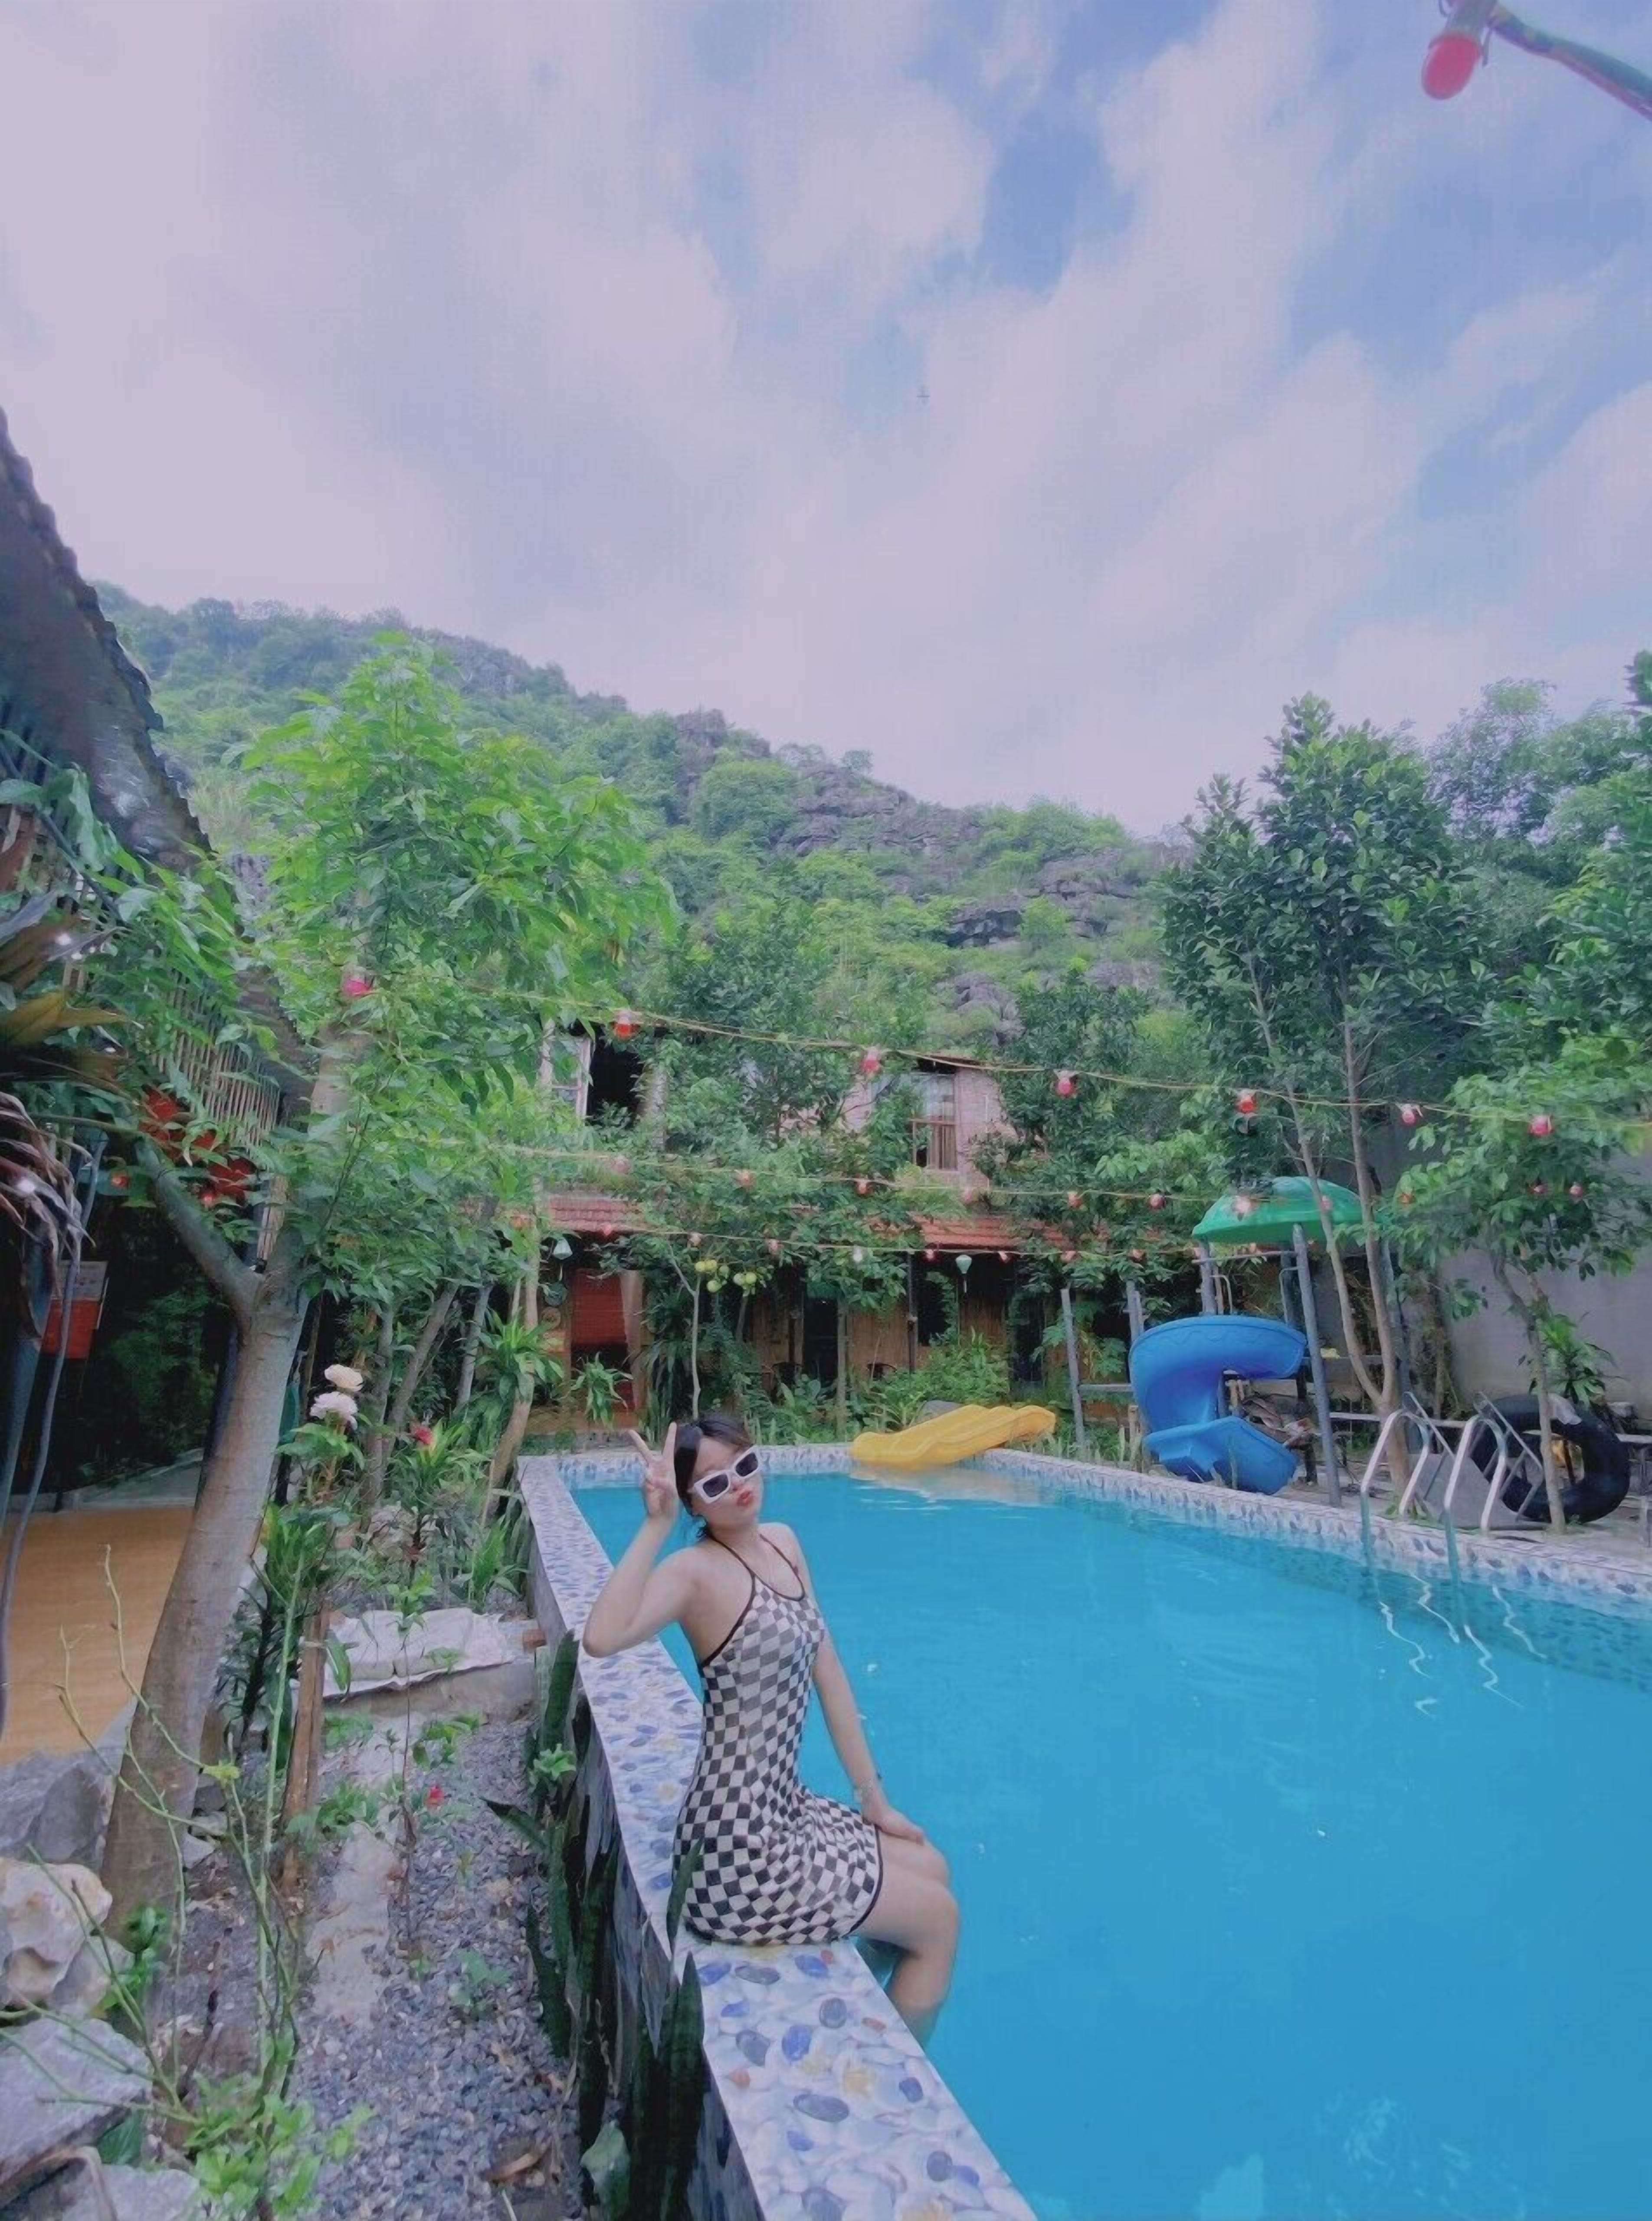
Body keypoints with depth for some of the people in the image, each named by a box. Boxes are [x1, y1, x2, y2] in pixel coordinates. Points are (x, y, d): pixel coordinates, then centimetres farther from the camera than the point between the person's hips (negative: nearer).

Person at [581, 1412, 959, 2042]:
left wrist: (874, 1801, 9)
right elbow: (601, 1639, -41)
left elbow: (827, 1673, 6)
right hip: (743, 1855, -8)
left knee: (932, 1868, 22)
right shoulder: (696, 1570, -21)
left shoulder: (782, 1543, 2)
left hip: (780, 1808, 8)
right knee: (938, 1920, 7)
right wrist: (656, 1525, -37)